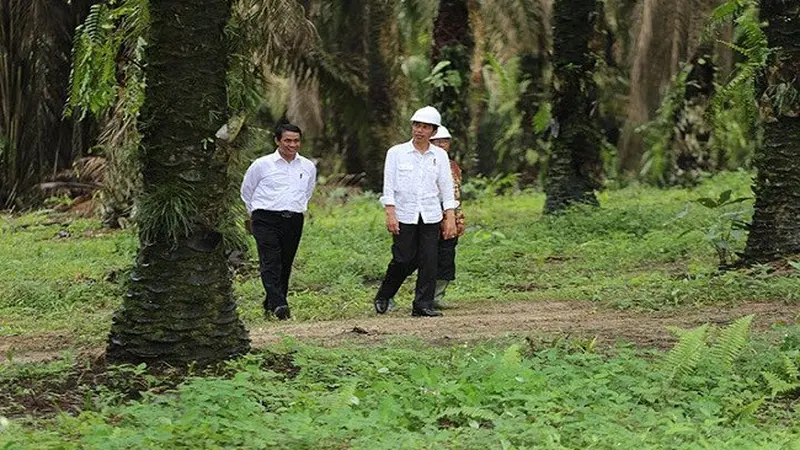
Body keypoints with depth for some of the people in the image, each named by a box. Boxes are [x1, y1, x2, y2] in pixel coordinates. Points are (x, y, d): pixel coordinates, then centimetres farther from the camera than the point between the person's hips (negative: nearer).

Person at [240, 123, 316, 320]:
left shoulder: (308, 167, 10)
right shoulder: (262, 165, -1)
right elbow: (246, 191, 14)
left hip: (294, 221, 4)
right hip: (266, 221, -4)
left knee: (285, 265, 4)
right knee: (271, 263, -17)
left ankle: (270, 306, 16)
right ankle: (279, 305, -29)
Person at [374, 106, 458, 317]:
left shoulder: (440, 155, 8)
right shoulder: (396, 153, 1)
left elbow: (447, 189, 9)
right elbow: (389, 186, -1)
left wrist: (450, 218, 2)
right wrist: (390, 214, -9)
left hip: (431, 215, 2)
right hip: (404, 215, -2)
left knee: (429, 260, -4)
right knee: (404, 260, -5)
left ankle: (423, 304, 1)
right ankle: (383, 297, 16)